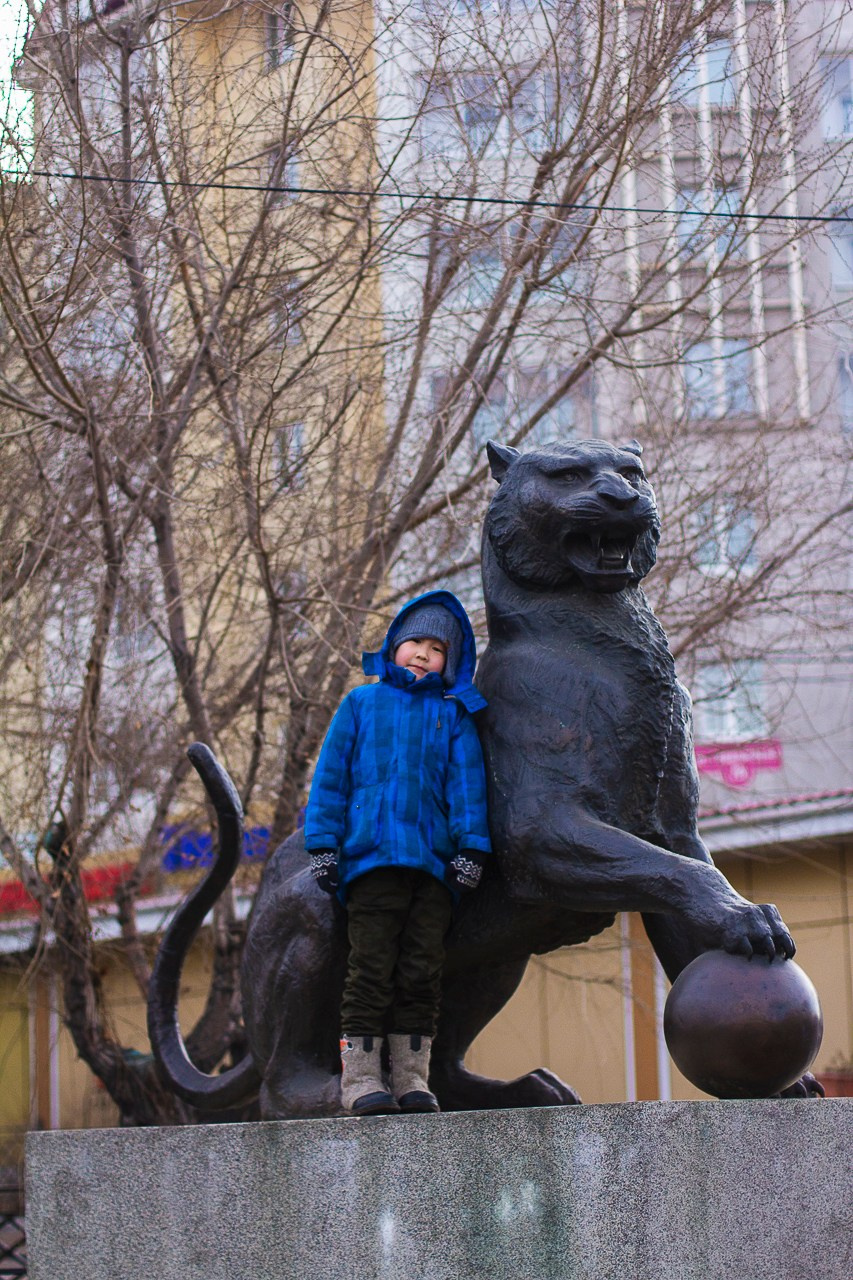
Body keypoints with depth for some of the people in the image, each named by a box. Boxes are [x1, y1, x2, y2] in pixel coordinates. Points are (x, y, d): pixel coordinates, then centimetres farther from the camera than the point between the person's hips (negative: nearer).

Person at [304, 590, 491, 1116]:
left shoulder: (454, 715, 17)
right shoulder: (362, 703, 15)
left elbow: (467, 782, 9)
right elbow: (331, 775, 11)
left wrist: (470, 847, -3)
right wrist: (323, 844, 3)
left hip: (434, 861, 2)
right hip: (372, 855, -2)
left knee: (423, 971, 2)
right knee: (372, 967, -5)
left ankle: (412, 1076, 6)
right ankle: (361, 1077, -4)